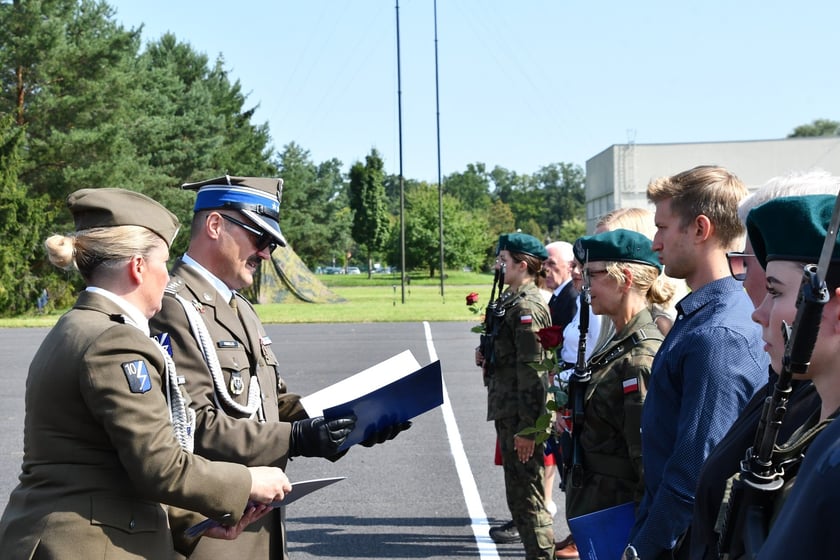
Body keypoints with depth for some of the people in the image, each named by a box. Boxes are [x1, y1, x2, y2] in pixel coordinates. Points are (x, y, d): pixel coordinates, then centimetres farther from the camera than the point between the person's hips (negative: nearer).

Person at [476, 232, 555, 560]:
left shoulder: (526, 306, -16)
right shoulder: (512, 301, 14)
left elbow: (532, 369, -21)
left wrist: (526, 427, -22)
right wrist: (486, 357, 5)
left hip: (521, 418, -10)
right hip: (508, 412, 10)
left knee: (527, 494, -4)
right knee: (518, 490, 18)